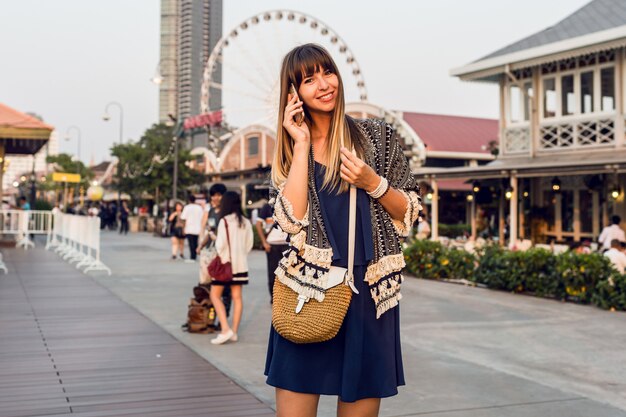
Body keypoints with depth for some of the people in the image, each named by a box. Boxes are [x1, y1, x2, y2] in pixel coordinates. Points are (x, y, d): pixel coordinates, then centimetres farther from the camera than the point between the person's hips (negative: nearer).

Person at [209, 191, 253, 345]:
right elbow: (249, 244, 7)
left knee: (215, 295, 2)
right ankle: (234, 332, 12)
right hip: (240, 263, 6)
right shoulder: (245, 222, 5)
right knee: (237, 297, 9)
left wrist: (220, 257, 2)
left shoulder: (224, 221, -12)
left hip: (225, 262, -6)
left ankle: (225, 329, -11)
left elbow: (220, 244, -14)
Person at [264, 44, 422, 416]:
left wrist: (373, 184, -12)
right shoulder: (289, 150, 9)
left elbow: (410, 212, 6)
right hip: (307, 291, 1)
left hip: (369, 293, 0)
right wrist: (302, 144, -6)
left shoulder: (378, 135, 4)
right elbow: (292, 219, -8)